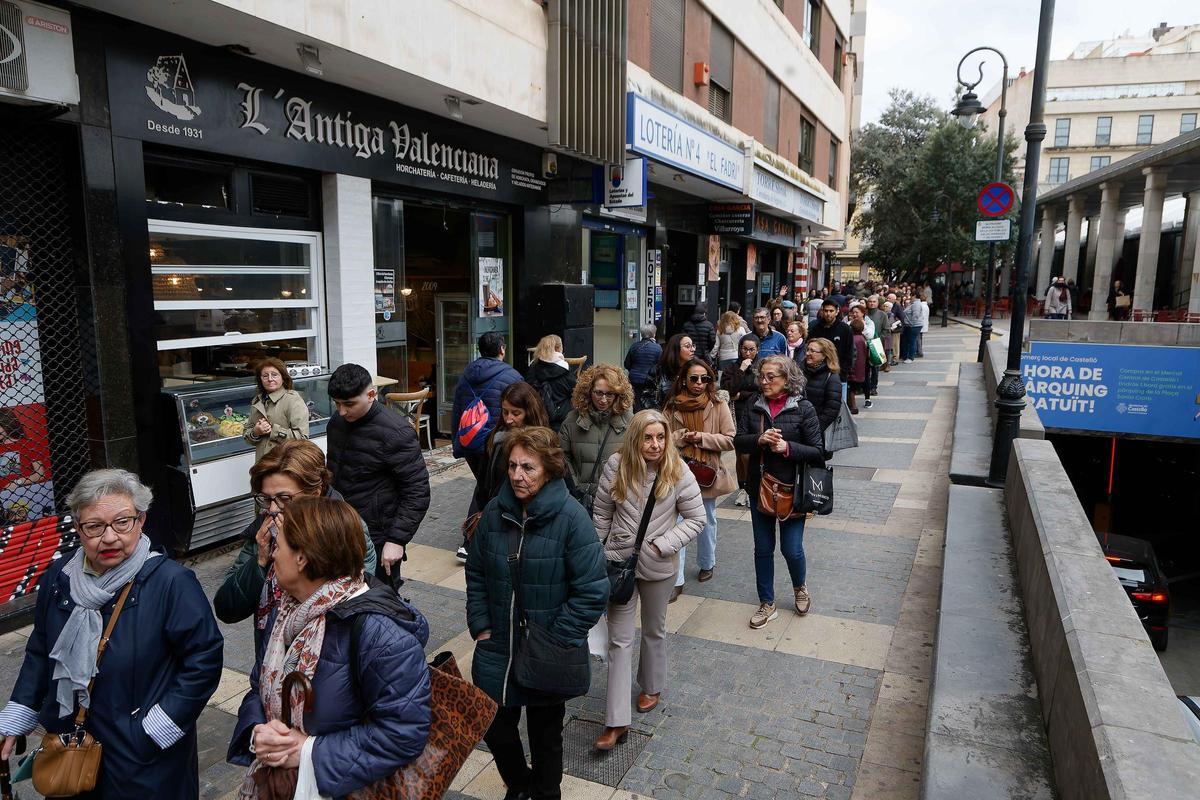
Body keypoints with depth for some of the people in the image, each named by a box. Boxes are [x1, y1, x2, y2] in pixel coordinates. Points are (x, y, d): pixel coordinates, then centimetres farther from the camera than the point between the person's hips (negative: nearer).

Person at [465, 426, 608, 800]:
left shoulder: (571, 517, -18)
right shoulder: (494, 513, -5)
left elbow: (592, 592, -18)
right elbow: (476, 575, 7)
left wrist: (555, 641, -16)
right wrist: (480, 626, -1)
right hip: (497, 648, 4)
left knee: (545, 736, 17)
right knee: (494, 728, 16)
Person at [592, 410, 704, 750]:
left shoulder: (678, 472, -14)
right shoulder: (616, 467, -10)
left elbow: (696, 518, -8)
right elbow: (602, 515, 0)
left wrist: (662, 545, -17)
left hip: (659, 567, 0)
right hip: (619, 561, 1)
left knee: (654, 631, 22)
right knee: (619, 640, 3)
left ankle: (652, 688, 47)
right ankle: (617, 721, 8)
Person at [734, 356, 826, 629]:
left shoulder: (803, 409, -9)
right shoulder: (754, 407, 1)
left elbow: (817, 452, -11)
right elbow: (738, 441, -2)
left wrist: (787, 447, -23)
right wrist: (759, 439, -20)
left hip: (791, 489, -4)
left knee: (792, 549, 2)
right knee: (763, 549, 12)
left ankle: (799, 587, 36)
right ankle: (767, 604, 28)